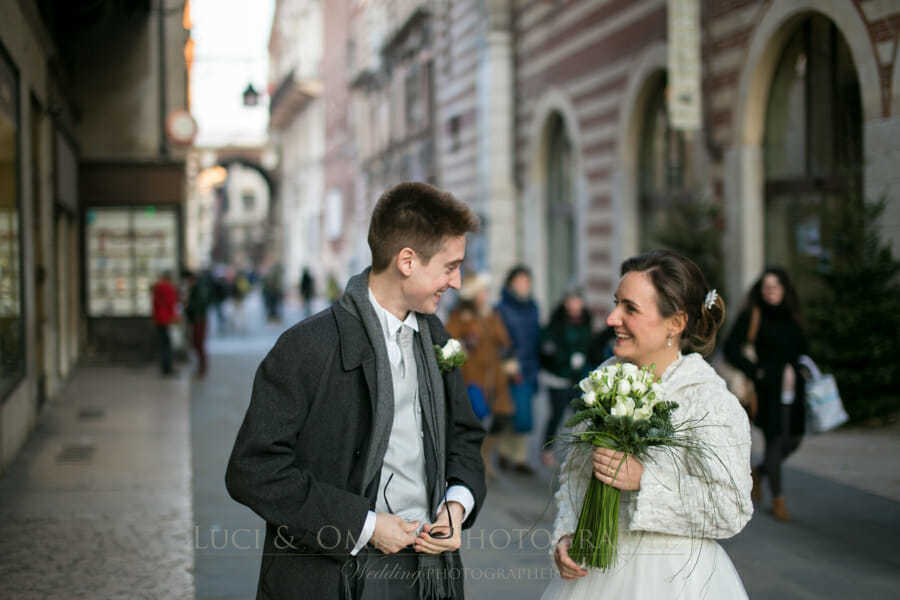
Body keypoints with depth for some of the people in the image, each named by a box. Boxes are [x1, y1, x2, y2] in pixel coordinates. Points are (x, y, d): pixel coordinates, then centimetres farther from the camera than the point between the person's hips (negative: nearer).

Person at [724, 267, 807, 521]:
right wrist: (755, 372, -12)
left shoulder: (791, 317, 13)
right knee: (775, 440, -3)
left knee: (793, 439, 7)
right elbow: (731, 348, -7)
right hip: (769, 389, -6)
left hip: (792, 388, 6)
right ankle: (777, 499, 10)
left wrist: (797, 372, 7)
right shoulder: (751, 316, -4)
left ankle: (758, 472, 32)